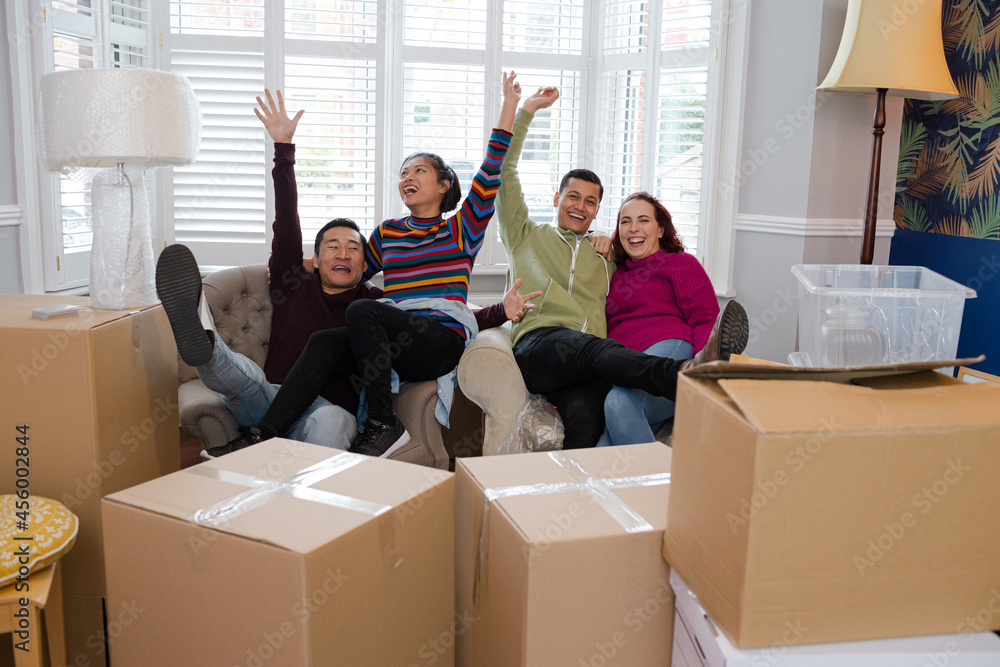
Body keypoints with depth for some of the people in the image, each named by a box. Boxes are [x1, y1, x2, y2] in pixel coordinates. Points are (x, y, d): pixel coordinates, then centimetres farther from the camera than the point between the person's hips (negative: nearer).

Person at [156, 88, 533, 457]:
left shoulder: (376, 304, 19)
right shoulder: (293, 284, 22)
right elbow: (286, 221, 16)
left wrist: (500, 312, -1)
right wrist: (283, 148, 12)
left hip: (333, 411, -1)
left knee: (329, 419, -39)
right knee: (241, 372, -33)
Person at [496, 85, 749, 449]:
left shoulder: (606, 254, 36)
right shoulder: (527, 235, 28)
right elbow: (504, 169, 23)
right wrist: (527, 110, 25)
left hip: (588, 359, 4)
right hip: (537, 344, -4)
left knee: (586, 414, -36)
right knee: (593, 348, -40)